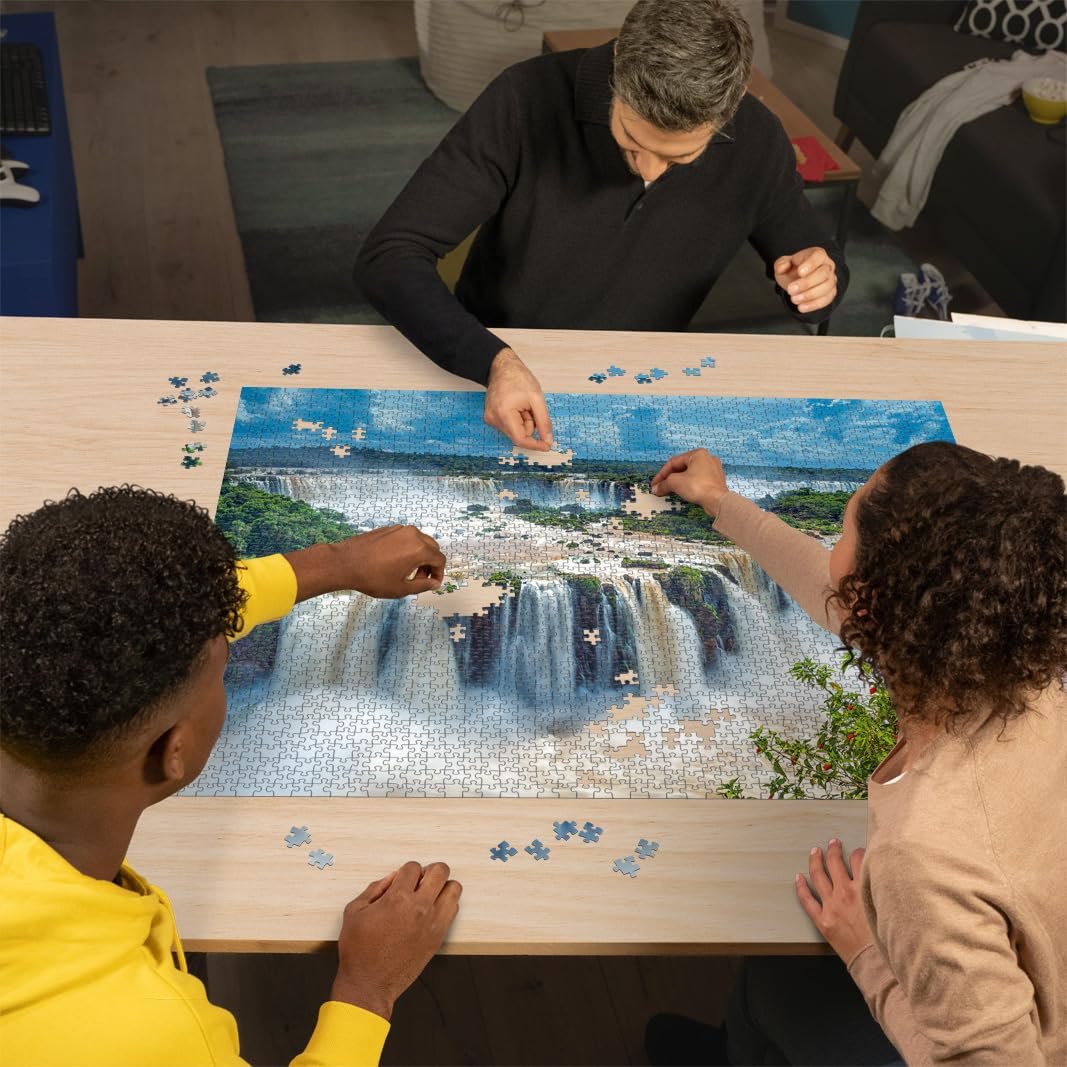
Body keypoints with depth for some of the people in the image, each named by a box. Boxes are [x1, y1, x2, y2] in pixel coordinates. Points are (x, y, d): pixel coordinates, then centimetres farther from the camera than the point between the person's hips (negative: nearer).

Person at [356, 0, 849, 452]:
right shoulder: (527, 100, -22)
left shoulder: (755, 141, -13)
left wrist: (818, 281, -19)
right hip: (488, 378, -2)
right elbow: (388, 259, -24)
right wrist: (496, 362, -39)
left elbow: (816, 255, 5)